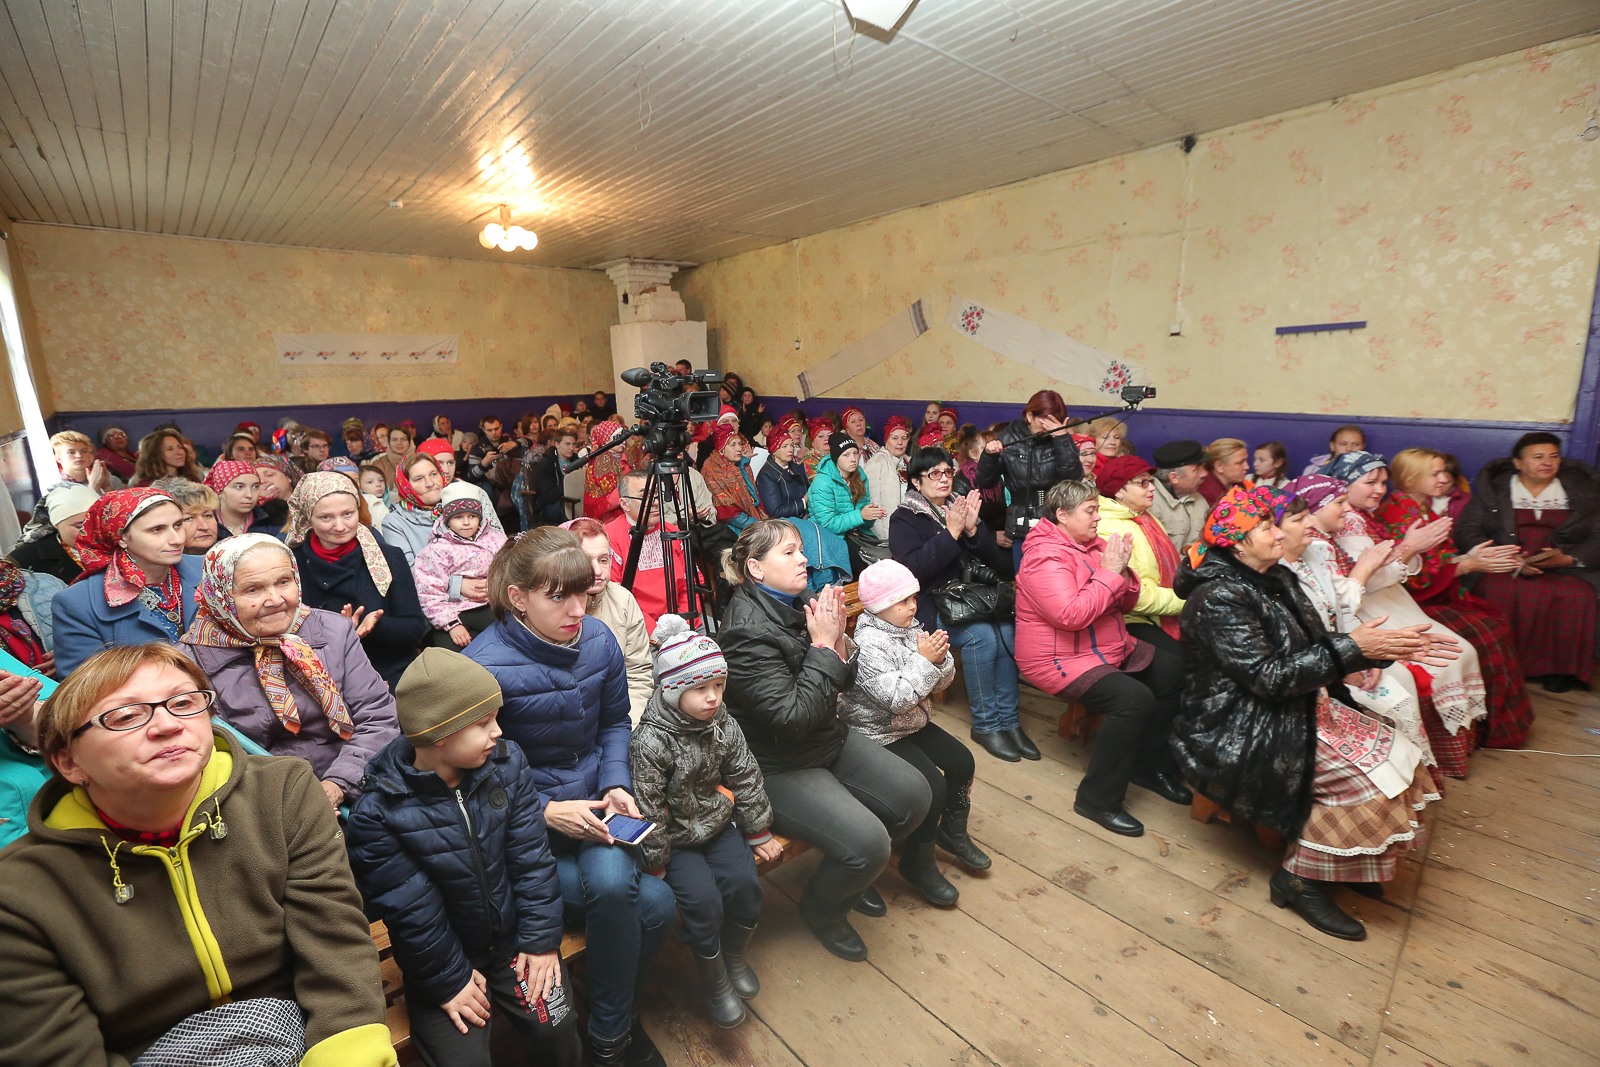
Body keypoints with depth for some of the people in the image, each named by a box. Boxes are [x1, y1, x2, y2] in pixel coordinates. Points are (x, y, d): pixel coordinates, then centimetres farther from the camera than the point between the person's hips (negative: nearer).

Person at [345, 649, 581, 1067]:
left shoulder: (507, 763, -12)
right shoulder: (376, 812, -22)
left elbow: (531, 858, -7)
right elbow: (411, 912, -15)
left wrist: (541, 939, -6)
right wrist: (449, 981, -8)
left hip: (512, 937, 2)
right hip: (442, 955, -2)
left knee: (556, 1032, -6)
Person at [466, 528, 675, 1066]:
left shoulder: (598, 640, -5)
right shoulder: (486, 665, -20)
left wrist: (616, 784, -6)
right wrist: (547, 812, -21)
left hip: (592, 805, 4)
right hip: (527, 822, -4)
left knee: (611, 878, -25)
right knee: (652, 900, -20)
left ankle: (610, 1021, 9)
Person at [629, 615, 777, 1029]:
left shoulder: (724, 727, -7)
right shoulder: (651, 740, -25)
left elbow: (746, 780, 4)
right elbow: (648, 807, -19)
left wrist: (759, 832, 8)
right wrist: (656, 864, -14)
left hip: (717, 824, 5)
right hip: (675, 836, -5)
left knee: (744, 881, -11)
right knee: (703, 898, -18)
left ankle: (734, 955, 20)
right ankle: (715, 983, 10)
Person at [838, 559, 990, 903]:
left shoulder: (911, 629, 1)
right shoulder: (869, 644, -24)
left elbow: (940, 684, 5)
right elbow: (896, 699, -28)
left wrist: (940, 660, -17)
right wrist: (924, 661, -25)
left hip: (914, 723, 9)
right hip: (879, 735, -9)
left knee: (963, 762, 7)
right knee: (934, 786, -17)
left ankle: (952, 831, 33)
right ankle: (918, 863, 7)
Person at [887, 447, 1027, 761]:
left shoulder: (961, 506, 15)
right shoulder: (903, 519, 1)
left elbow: (994, 561, 9)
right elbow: (913, 569, -16)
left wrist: (973, 529, -8)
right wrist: (950, 532, -19)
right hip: (930, 604, -4)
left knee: (1006, 629, -24)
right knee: (981, 635, -28)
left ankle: (1009, 720, -13)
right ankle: (985, 724, -13)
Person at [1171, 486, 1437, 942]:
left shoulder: (1275, 579, 10)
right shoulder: (1218, 597, -20)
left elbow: (1313, 646, 8)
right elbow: (1269, 676, -23)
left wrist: (1384, 648, -7)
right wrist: (1352, 649, -22)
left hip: (1298, 706, 9)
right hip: (1241, 730, -9)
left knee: (1399, 755, -2)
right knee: (1364, 774, -19)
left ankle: (1347, 864, 15)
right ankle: (1299, 879, -2)